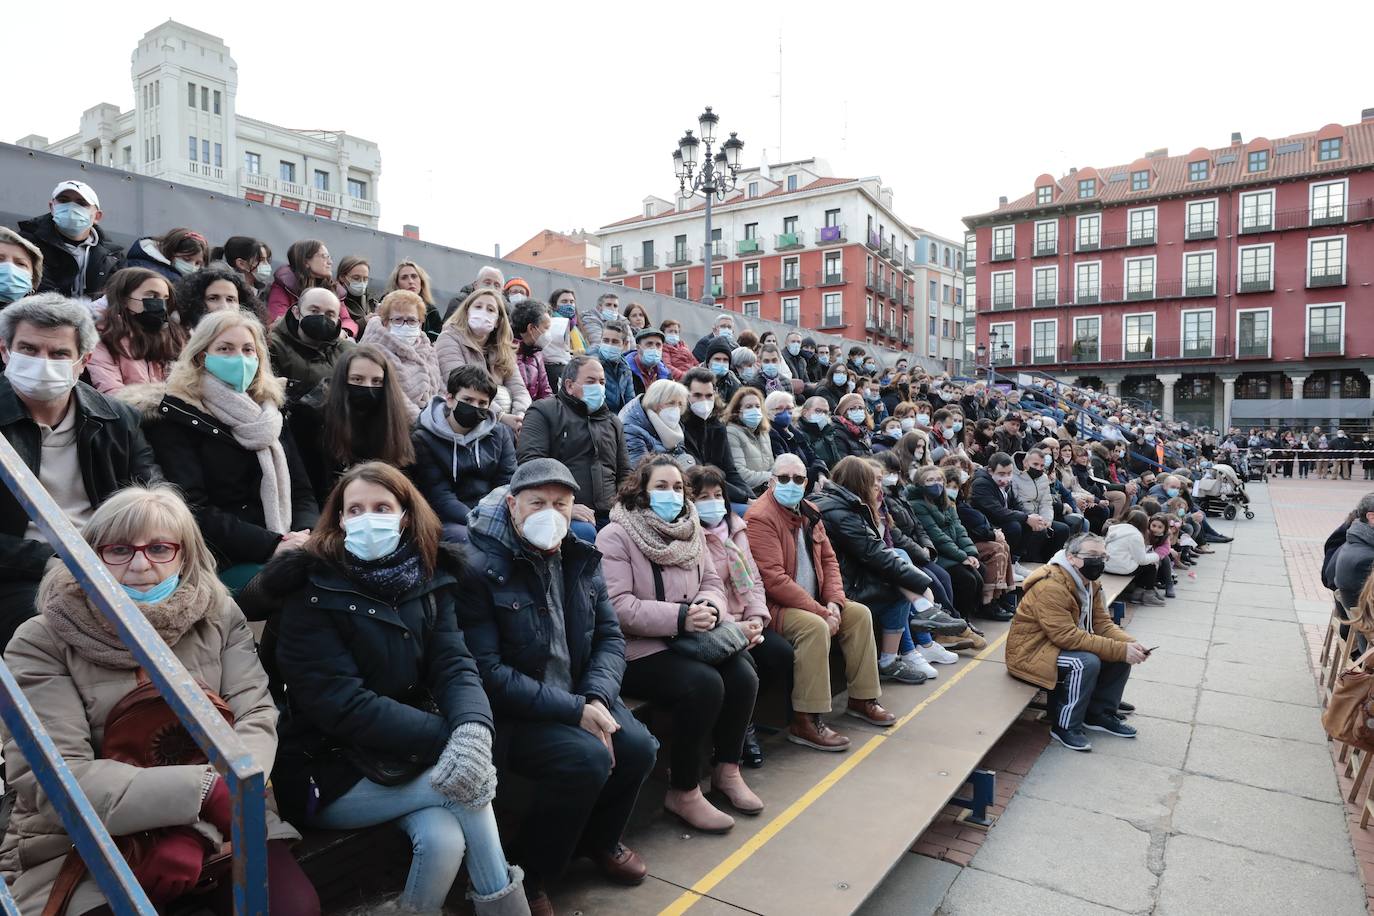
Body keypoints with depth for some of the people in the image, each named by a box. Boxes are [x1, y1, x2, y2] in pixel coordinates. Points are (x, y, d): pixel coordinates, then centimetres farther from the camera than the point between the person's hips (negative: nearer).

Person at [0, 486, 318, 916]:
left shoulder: (220, 617, 1)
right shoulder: (42, 642, -5)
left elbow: (256, 718, -7)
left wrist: (195, 826, -24)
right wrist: (203, 790, -26)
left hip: (215, 824, 1)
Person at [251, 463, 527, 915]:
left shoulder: (430, 579, 2)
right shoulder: (311, 592, -12)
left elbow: (455, 665, -9)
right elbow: (340, 704, -20)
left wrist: (473, 729, -31)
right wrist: (446, 738, -26)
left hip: (410, 755, 3)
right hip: (330, 770, -3)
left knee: (445, 841, -23)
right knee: (465, 783, -21)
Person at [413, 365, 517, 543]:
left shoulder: (499, 433, 12)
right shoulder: (424, 439, -2)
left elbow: (508, 483, 5)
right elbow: (440, 498, -10)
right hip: (450, 521, -4)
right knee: (463, 536, -37)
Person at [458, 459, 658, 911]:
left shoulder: (580, 558, 4)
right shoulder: (480, 566, -17)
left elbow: (611, 637, 5)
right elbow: (486, 671, -22)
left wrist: (596, 698, -15)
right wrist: (573, 710, -24)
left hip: (577, 697, 6)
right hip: (509, 711, -6)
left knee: (638, 747, -13)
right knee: (588, 757, -26)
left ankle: (599, 839, 20)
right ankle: (528, 877, 0)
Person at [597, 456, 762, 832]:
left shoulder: (690, 531, 12)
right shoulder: (615, 537, -10)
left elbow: (712, 582, 11)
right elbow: (618, 607, -19)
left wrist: (708, 607, -14)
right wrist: (680, 617, -26)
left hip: (688, 638, 7)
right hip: (638, 649, -7)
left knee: (743, 675, -14)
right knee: (705, 684, -27)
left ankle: (727, 770, 9)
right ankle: (683, 793, -8)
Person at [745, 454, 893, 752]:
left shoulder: (809, 512, 10)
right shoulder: (761, 517, -19)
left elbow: (829, 559, 13)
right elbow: (773, 579, -25)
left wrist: (834, 601, -5)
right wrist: (821, 612, -22)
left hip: (811, 602, 10)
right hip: (774, 606, -9)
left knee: (860, 614, 3)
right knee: (816, 627, -32)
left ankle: (862, 698, 16)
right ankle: (805, 722, -24)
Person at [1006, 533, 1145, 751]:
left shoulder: (1090, 584, 5)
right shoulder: (1050, 587, -27)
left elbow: (1102, 624, 3)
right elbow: (1067, 636, -31)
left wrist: (1130, 644, -17)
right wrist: (1120, 649, -30)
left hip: (1060, 645, 10)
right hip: (1030, 652, -9)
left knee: (1121, 656, -1)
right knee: (1086, 663, -31)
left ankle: (1099, 714, 15)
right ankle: (1065, 726, -13)